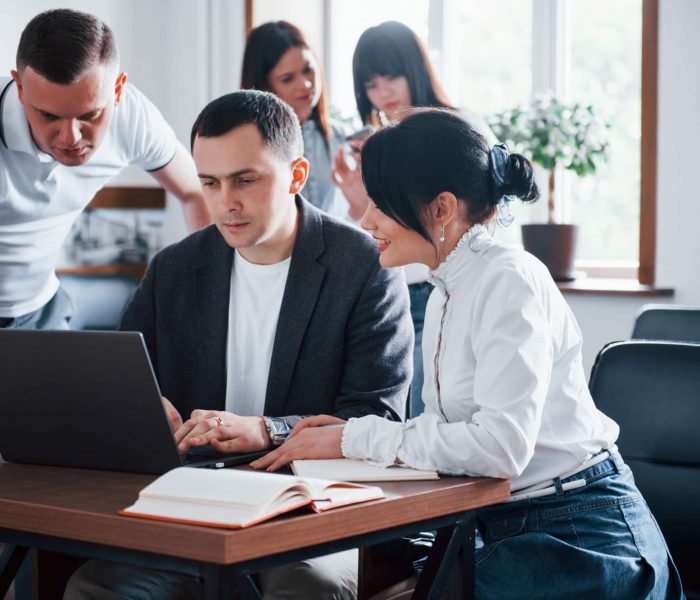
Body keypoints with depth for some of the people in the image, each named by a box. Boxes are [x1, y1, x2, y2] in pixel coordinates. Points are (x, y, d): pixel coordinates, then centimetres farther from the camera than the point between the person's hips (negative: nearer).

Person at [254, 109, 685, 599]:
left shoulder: (510, 280, -15)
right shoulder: (446, 294, 12)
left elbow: (500, 445, -24)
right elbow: (448, 431, 10)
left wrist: (358, 438, -17)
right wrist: (351, 433, -4)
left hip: (578, 537, -8)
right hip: (505, 531, 8)